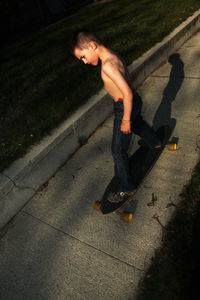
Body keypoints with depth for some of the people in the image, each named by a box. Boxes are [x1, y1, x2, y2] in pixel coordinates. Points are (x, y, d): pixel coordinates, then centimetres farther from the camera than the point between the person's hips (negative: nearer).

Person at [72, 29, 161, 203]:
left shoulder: (107, 65, -27)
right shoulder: (113, 55, 4)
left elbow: (127, 93, -30)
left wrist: (125, 120, -22)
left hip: (125, 107, -10)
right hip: (133, 101, 10)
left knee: (118, 151, 1)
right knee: (138, 124, 38)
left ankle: (127, 188, 16)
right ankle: (154, 143, 68)